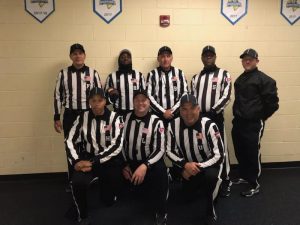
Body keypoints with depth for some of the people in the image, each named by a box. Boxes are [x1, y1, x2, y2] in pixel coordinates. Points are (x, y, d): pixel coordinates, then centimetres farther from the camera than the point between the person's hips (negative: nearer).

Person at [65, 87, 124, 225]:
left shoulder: (115, 118, -9)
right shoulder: (83, 118, -1)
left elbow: (116, 146, -17)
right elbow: (70, 141, 1)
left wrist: (93, 162, -22)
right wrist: (76, 161, -16)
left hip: (110, 161, -1)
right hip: (87, 158, 1)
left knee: (109, 200, 4)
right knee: (77, 182, -28)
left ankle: (105, 183, 40)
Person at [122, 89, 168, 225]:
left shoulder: (156, 122, -6)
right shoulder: (126, 119, 3)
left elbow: (160, 149, -12)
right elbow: (122, 143, 8)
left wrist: (145, 166, -26)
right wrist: (125, 164, 0)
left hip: (149, 162, -3)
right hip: (130, 163, 3)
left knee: (160, 171, -32)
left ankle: (161, 214, -10)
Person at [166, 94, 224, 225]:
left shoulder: (209, 125, -27)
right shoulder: (173, 125, -17)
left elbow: (219, 155, -23)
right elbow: (170, 151, -9)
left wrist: (199, 167, -26)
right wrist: (185, 165, -24)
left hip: (209, 164, -4)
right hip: (188, 166, 4)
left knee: (210, 176, -36)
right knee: (188, 195, 12)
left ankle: (211, 212, -10)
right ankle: (200, 183, 46)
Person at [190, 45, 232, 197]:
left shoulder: (224, 74, 3)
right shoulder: (195, 78, 16)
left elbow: (226, 96, -7)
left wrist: (213, 112, -16)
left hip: (216, 117, -4)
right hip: (198, 118, 4)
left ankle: (225, 181, 13)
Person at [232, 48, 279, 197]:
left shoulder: (264, 80, -11)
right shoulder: (239, 79, 13)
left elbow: (272, 103, -14)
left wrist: (261, 117, -5)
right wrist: (237, 115, 13)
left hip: (254, 124, -7)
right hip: (238, 122, 7)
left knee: (252, 154, 0)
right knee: (239, 152, 16)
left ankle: (254, 185, 15)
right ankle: (244, 176, 36)